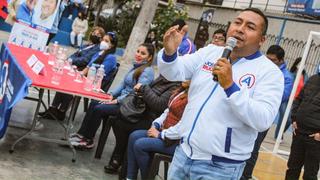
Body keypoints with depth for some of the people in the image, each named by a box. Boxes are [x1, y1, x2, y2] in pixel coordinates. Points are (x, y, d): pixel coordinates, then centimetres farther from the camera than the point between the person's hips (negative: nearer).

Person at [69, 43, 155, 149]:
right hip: (122, 98, 9)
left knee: (98, 109, -17)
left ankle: (88, 140, -3)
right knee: (94, 103, -5)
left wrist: (117, 101, -20)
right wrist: (111, 94, 3)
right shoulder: (136, 67, 13)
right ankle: (82, 134, -3)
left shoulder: (147, 71, -15)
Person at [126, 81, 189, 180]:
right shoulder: (181, 91, 8)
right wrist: (155, 125, 3)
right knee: (134, 136, -1)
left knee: (140, 145, -19)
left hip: (177, 141, -10)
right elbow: (168, 111, 17)